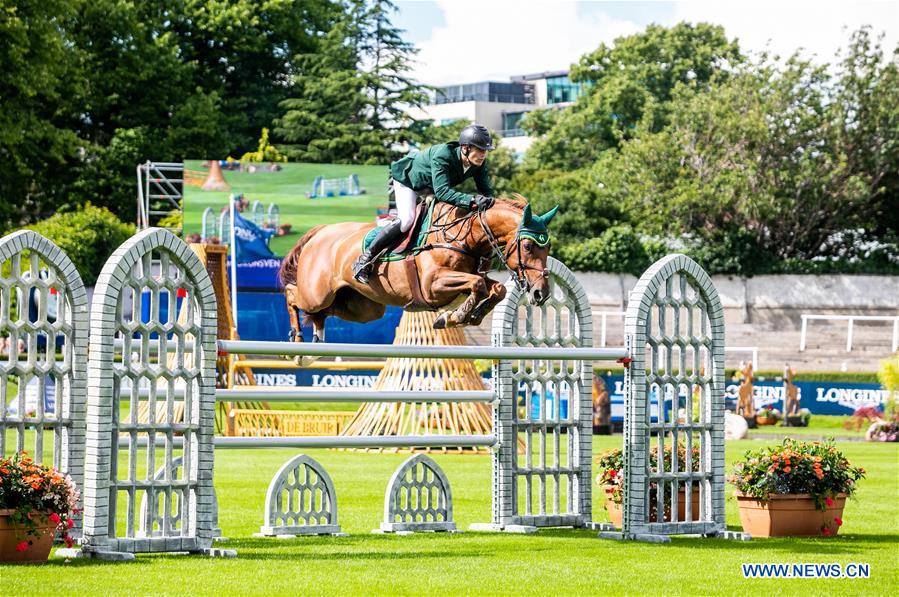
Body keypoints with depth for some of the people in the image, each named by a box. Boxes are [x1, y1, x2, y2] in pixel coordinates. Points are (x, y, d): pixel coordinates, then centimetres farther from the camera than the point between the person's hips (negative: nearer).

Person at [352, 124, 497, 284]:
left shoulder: (479, 163, -22)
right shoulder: (442, 156, -43)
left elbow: (486, 190, -17)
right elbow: (442, 192, -51)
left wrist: (488, 200, -42)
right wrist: (472, 200, -62)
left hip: (429, 187, 8)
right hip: (407, 179, -8)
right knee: (407, 220, -25)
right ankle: (365, 259, -18)